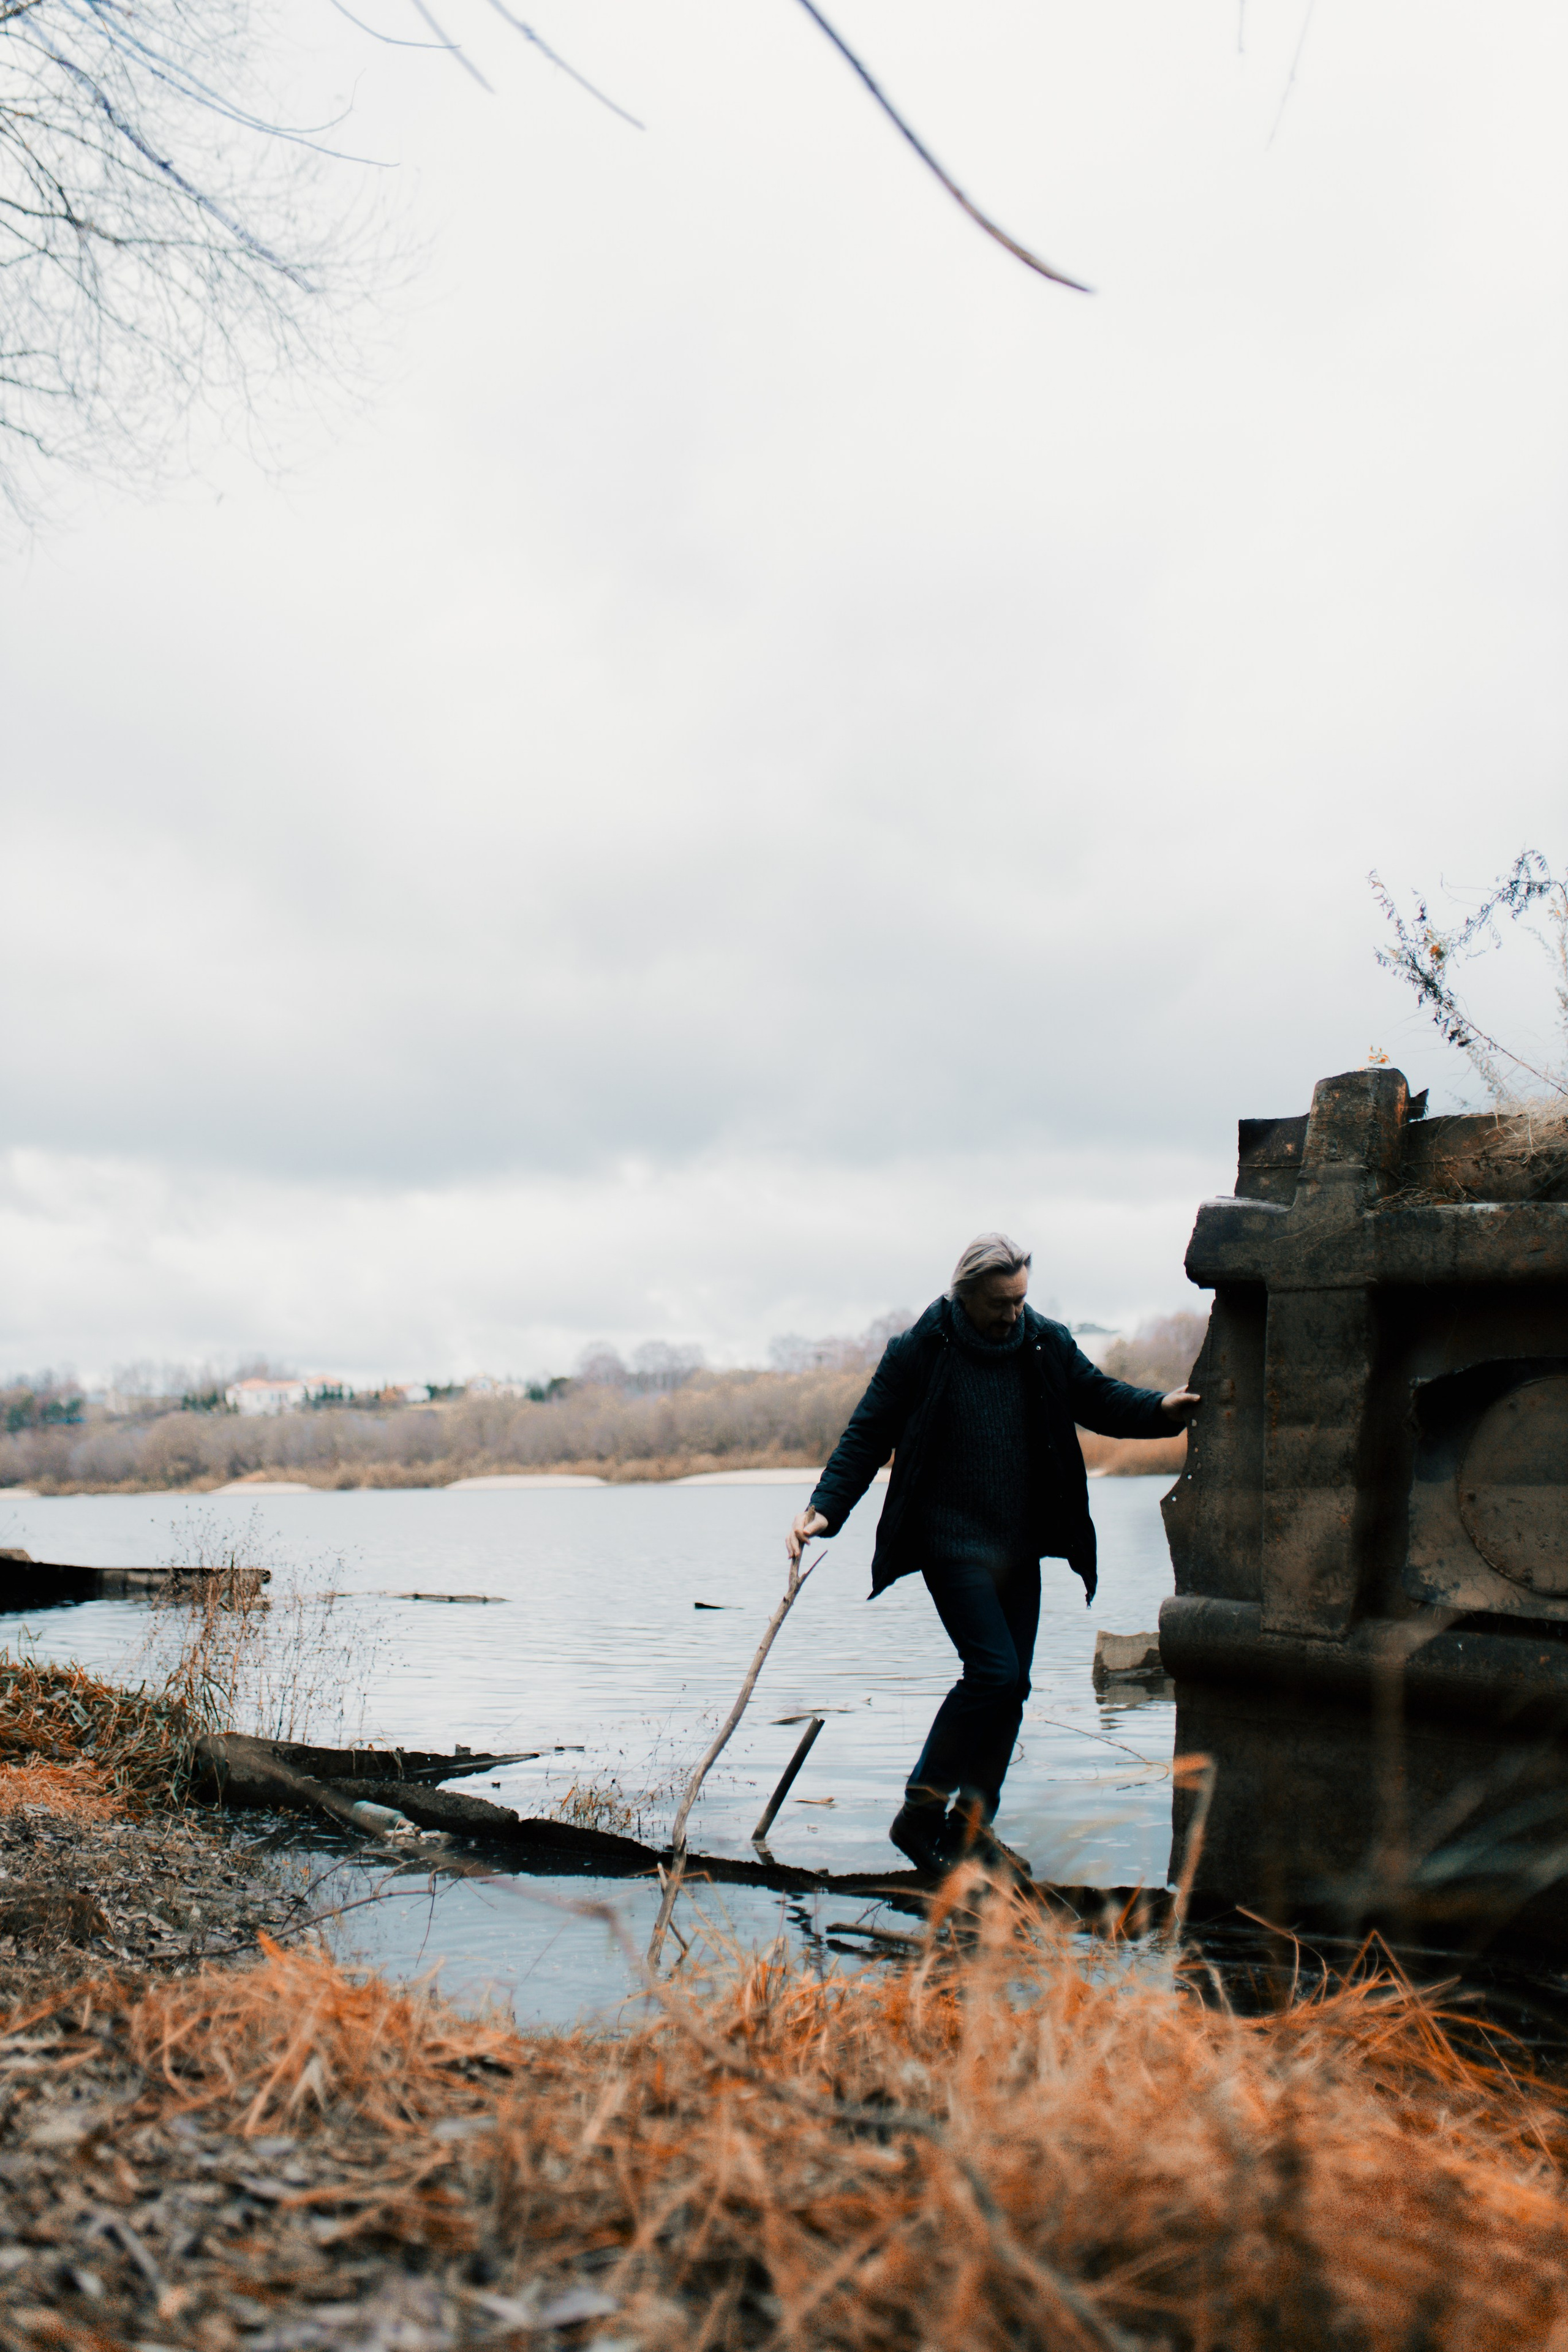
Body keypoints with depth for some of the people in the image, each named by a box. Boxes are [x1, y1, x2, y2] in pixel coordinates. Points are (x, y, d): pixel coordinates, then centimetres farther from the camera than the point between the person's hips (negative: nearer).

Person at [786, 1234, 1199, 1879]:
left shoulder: (1047, 1346, 5)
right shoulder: (918, 1352, -7)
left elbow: (1102, 1400, 9)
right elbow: (867, 1436, -4)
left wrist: (1161, 1408, -11)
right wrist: (825, 1508, -14)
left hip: (1020, 1548, 5)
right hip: (952, 1541, -5)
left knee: (1009, 1686, 7)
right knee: (995, 1672, -16)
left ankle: (971, 1826, 22)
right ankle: (921, 1812, -1)